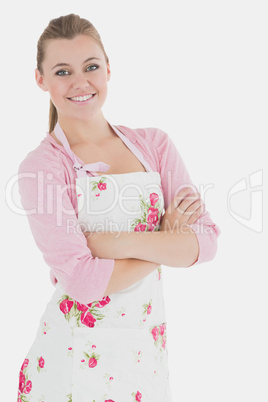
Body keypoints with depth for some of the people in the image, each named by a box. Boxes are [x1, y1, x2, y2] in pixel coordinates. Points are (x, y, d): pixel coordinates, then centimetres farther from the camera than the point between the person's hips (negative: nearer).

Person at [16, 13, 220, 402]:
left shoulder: (153, 144, 2)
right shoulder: (41, 167, -11)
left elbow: (207, 239, -6)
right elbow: (84, 280, -19)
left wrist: (118, 242, -17)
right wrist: (167, 241, -11)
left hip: (147, 351, 4)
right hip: (75, 355, -3)